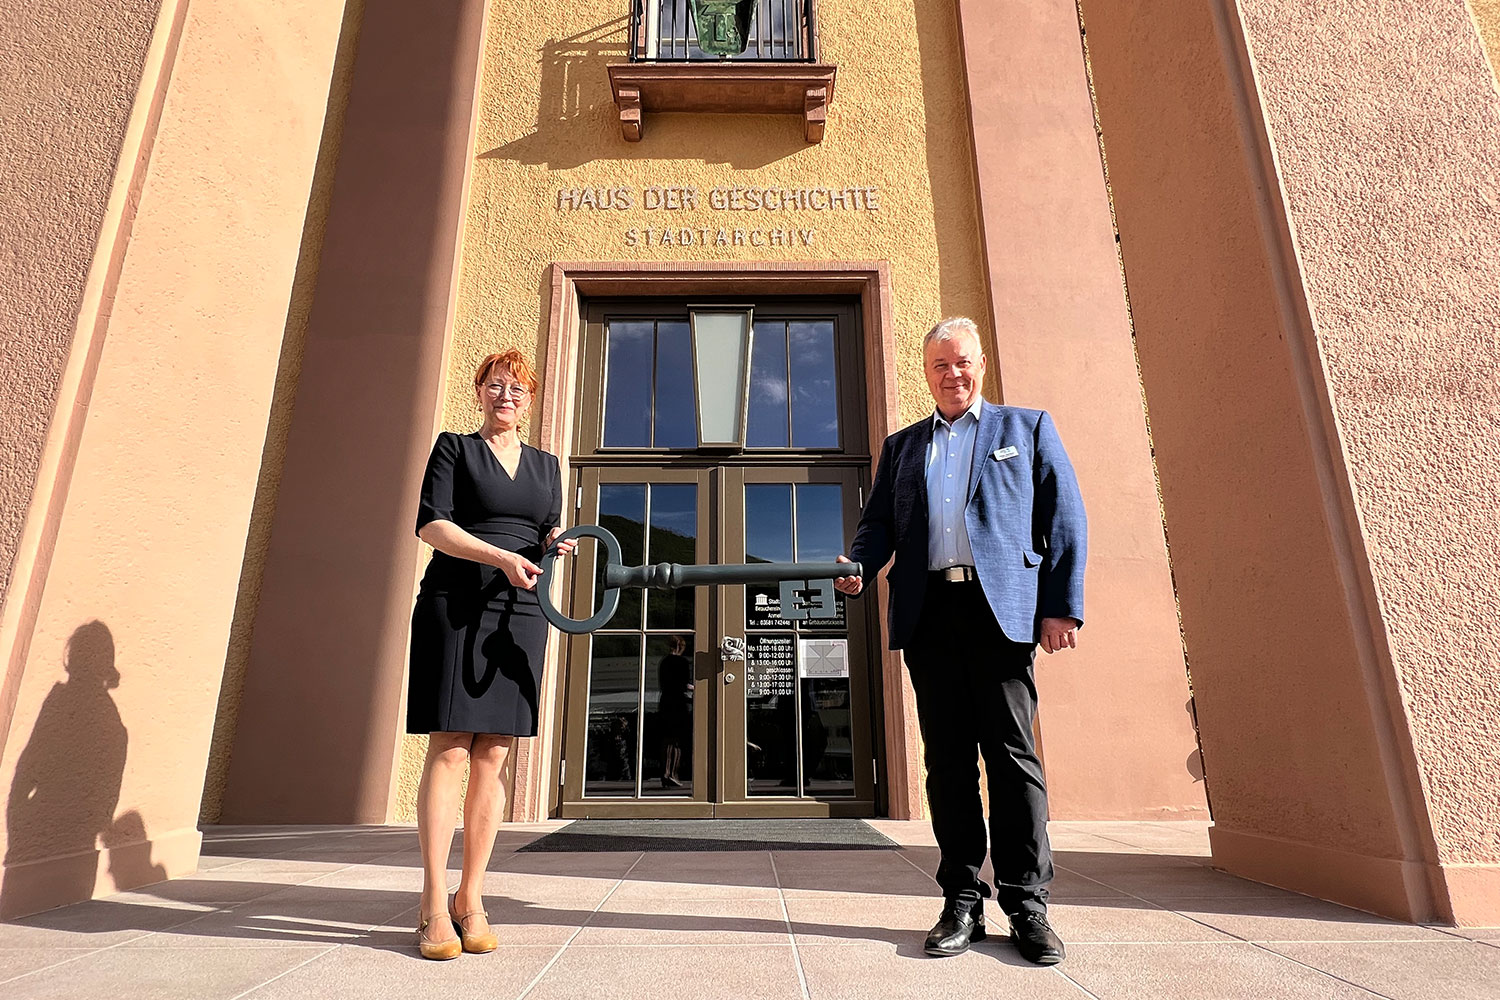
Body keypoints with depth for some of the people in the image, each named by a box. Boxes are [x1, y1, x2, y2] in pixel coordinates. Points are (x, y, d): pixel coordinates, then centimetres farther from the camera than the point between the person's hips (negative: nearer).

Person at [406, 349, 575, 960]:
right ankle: (433, 904, 2)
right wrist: (503, 556, -16)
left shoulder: (545, 465, 20)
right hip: (455, 604, -3)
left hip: (520, 613, 4)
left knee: (492, 758, 3)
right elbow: (431, 524, -4)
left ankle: (470, 899, 11)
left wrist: (555, 545, -3)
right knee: (449, 750, -6)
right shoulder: (453, 447, 8)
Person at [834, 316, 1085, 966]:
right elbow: (879, 521, 17)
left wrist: (1063, 605, -3)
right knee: (947, 759, 5)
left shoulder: (1027, 427, 16)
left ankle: (1026, 905, 10)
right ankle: (962, 902, 14)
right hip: (928, 613, 3)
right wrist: (857, 566, -5)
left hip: (1002, 607, -2)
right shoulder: (901, 446, 24)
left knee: (1011, 754, -3)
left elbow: (1065, 519, 8)